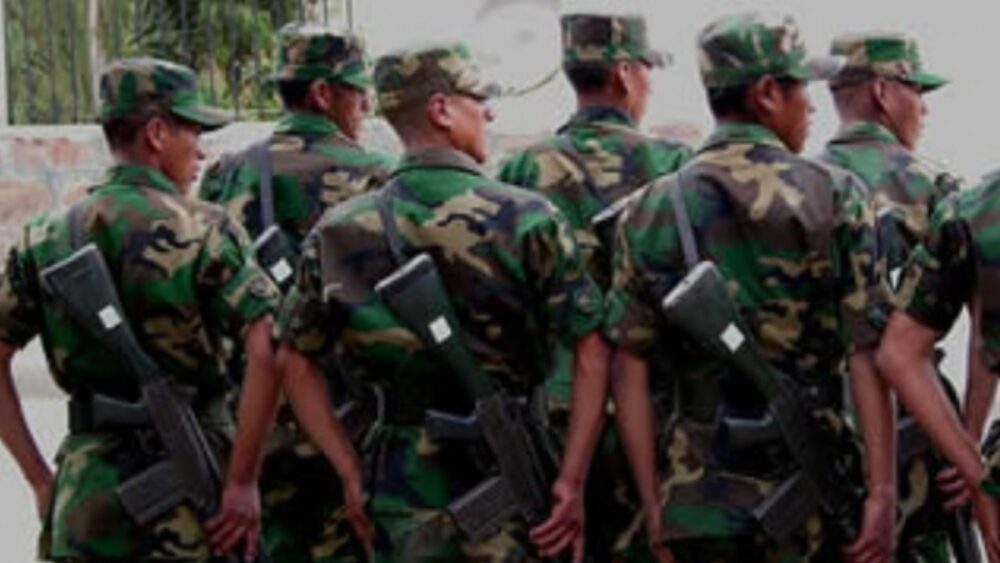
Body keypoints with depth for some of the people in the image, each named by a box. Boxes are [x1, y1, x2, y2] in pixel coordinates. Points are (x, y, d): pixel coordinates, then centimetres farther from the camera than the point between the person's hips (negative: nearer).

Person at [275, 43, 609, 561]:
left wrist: (352, 474, 9)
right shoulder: (527, 219, -8)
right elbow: (592, 354, -11)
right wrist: (572, 482, -9)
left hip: (404, 495, 3)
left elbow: (294, 362, 7)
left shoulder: (339, 232, 2)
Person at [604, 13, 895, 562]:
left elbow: (627, 367, 2)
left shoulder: (649, 212, 4)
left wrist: (653, 507, 6)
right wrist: (882, 491, -8)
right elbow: (867, 353, -9)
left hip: (698, 495, 2)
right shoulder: (835, 196, -3)